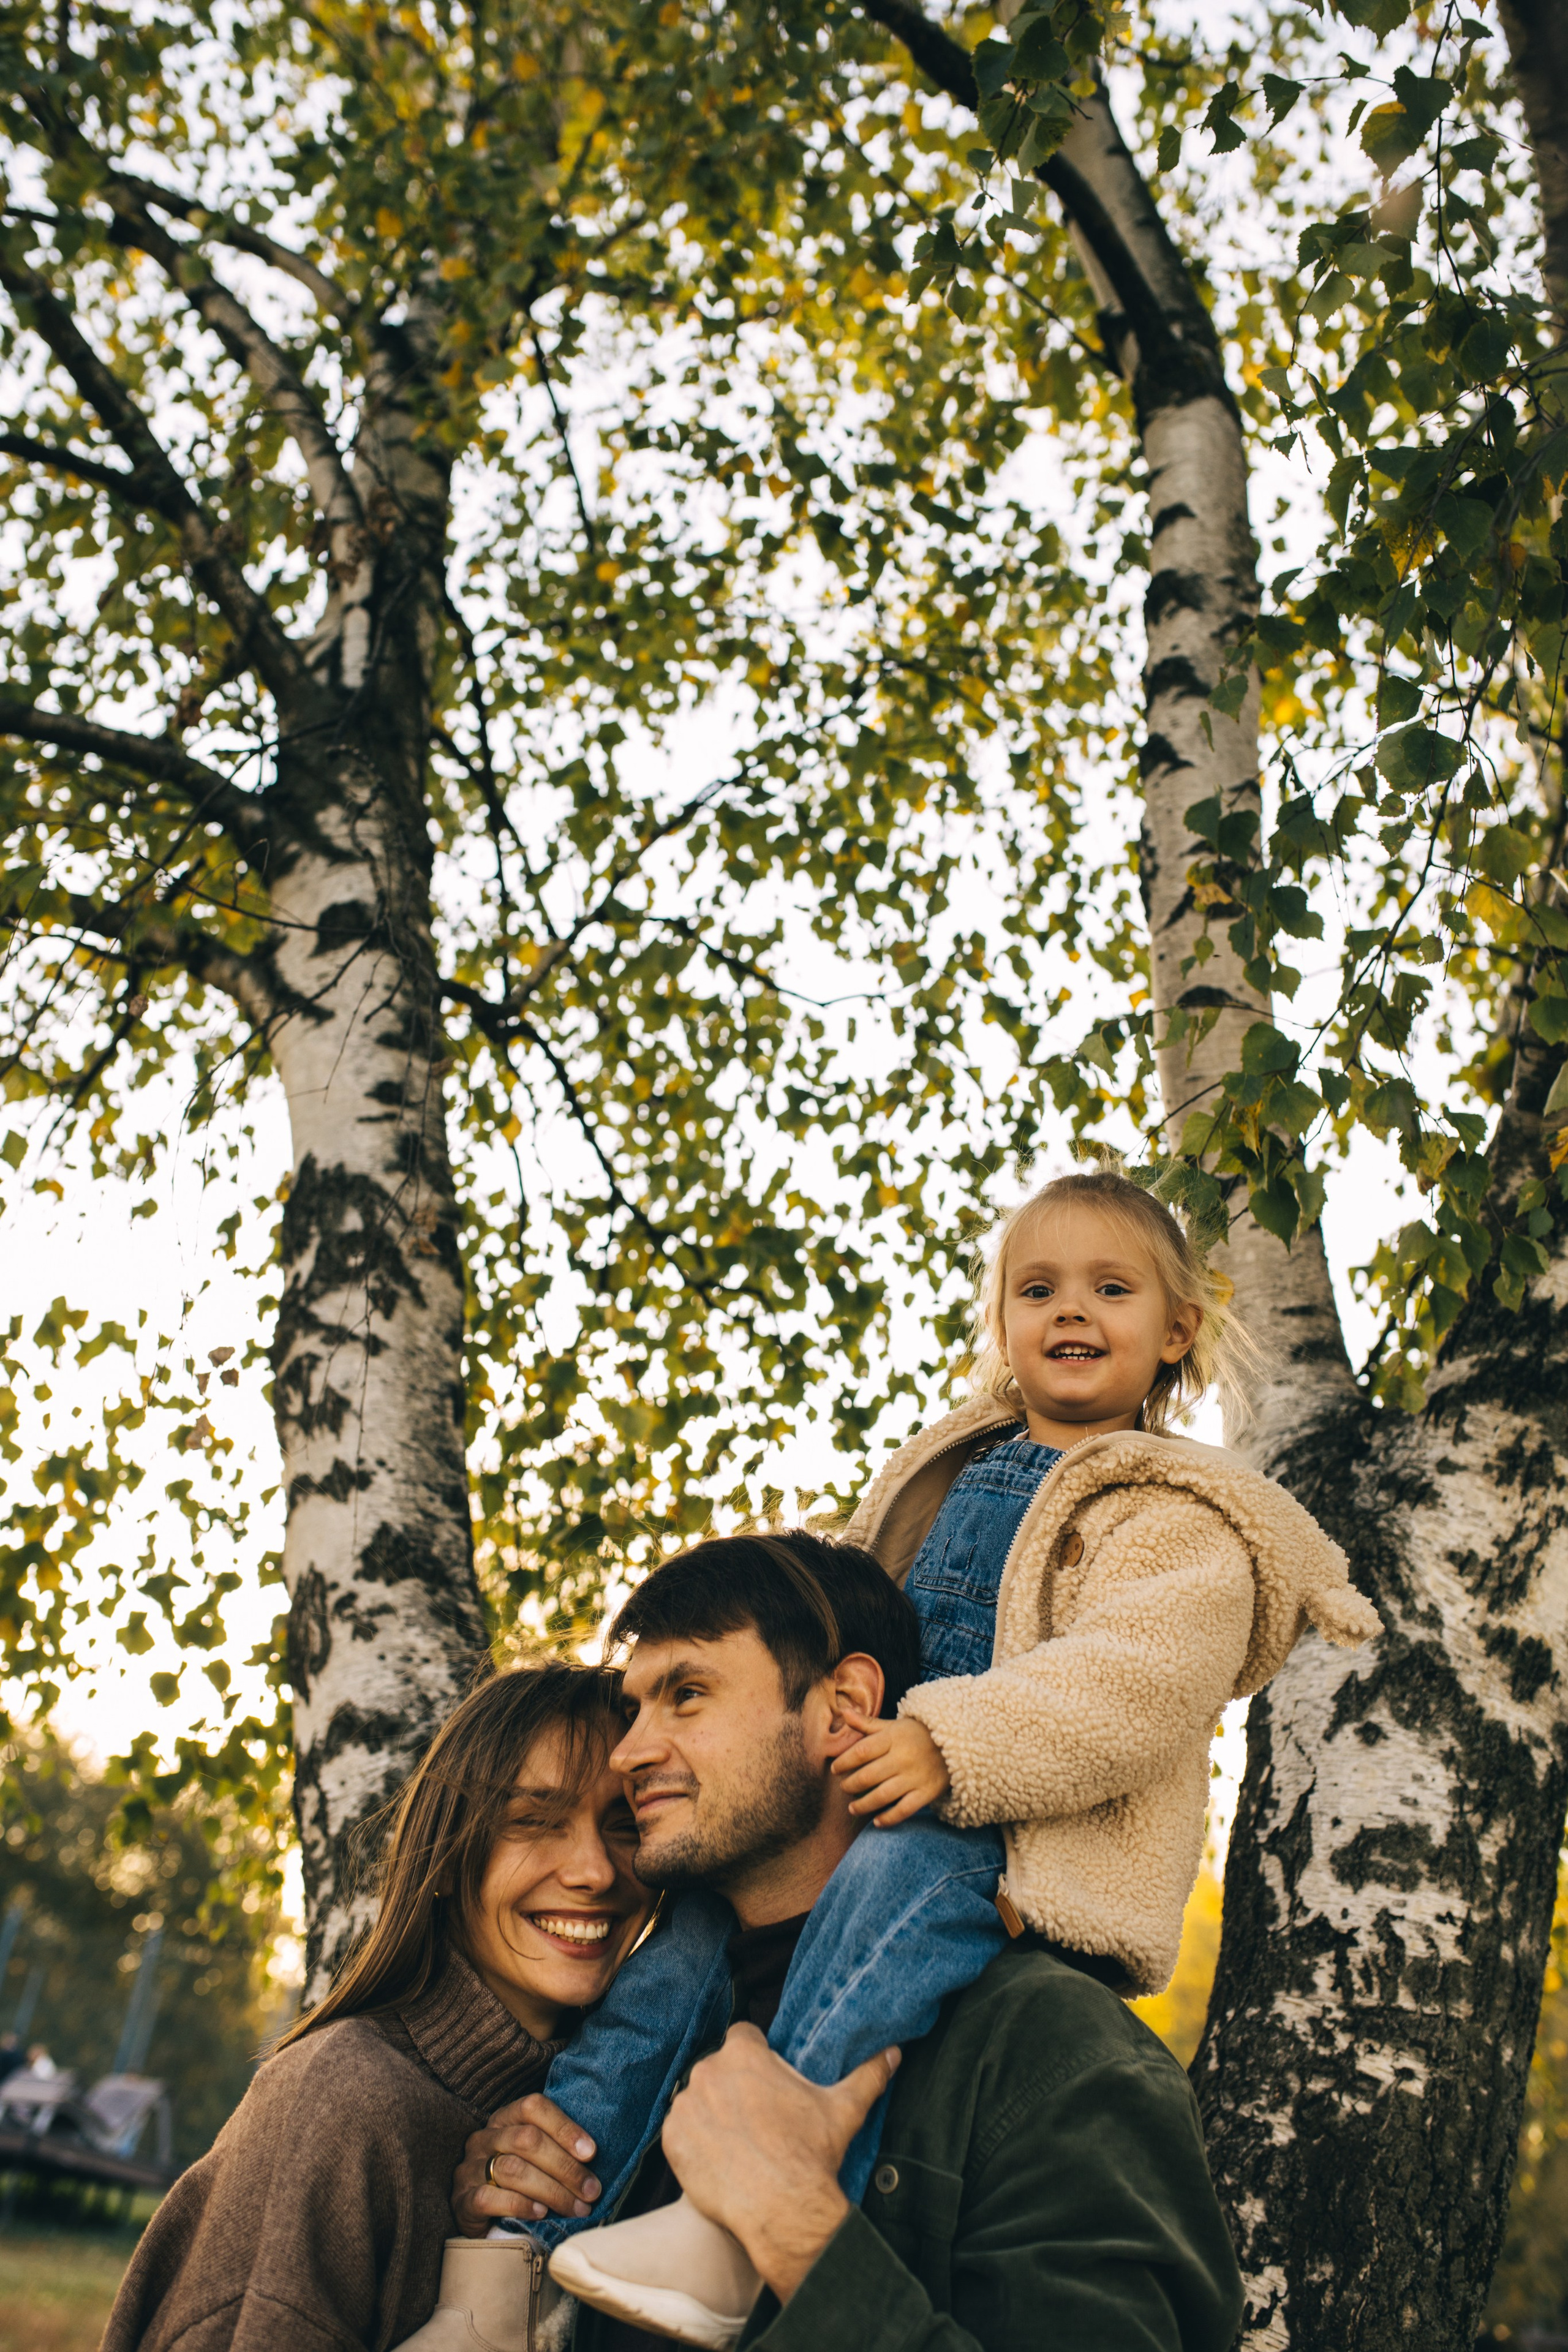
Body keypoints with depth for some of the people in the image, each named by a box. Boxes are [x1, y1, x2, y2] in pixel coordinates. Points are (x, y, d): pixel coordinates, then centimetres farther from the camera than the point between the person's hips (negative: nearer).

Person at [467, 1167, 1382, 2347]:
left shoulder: (1180, 1518, 0)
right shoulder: (944, 1474, 23)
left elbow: (1137, 1680, -17)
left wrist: (952, 1744, -28)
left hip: (1041, 1844, -8)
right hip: (875, 1797, 8)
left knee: (892, 1884, -37)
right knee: (686, 1930, -11)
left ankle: (739, 2229, -42)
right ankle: (528, 2219, -10)